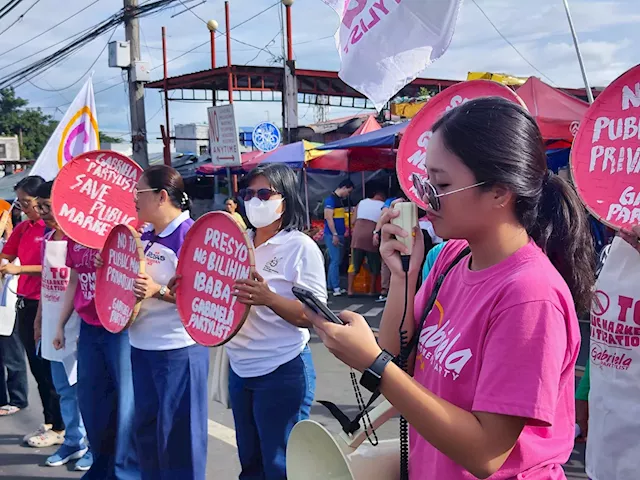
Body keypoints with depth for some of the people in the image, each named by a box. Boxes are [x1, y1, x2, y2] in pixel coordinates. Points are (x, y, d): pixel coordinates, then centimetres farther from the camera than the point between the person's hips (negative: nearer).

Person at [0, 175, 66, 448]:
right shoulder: (22, 229, 10)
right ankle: (50, 423, 25)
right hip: (26, 302, 8)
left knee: (47, 366, -1)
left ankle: (58, 428, 11)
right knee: (35, 364, 13)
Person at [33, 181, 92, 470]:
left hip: (76, 325, -7)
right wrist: (39, 318, 17)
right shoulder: (46, 240, 9)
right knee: (64, 388, 15)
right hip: (52, 325, 8)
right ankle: (74, 442, 28)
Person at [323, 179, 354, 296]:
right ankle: (336, 288, -8)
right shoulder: (330, 199, -11)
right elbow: (329, 217, -16)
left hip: (340, 235, 9)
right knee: (335, 261, -9)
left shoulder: (342, 200, 17)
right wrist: (334, 234, -19)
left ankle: (330, 285, 18)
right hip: (332, 235, -9)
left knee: (337, 261, 11)